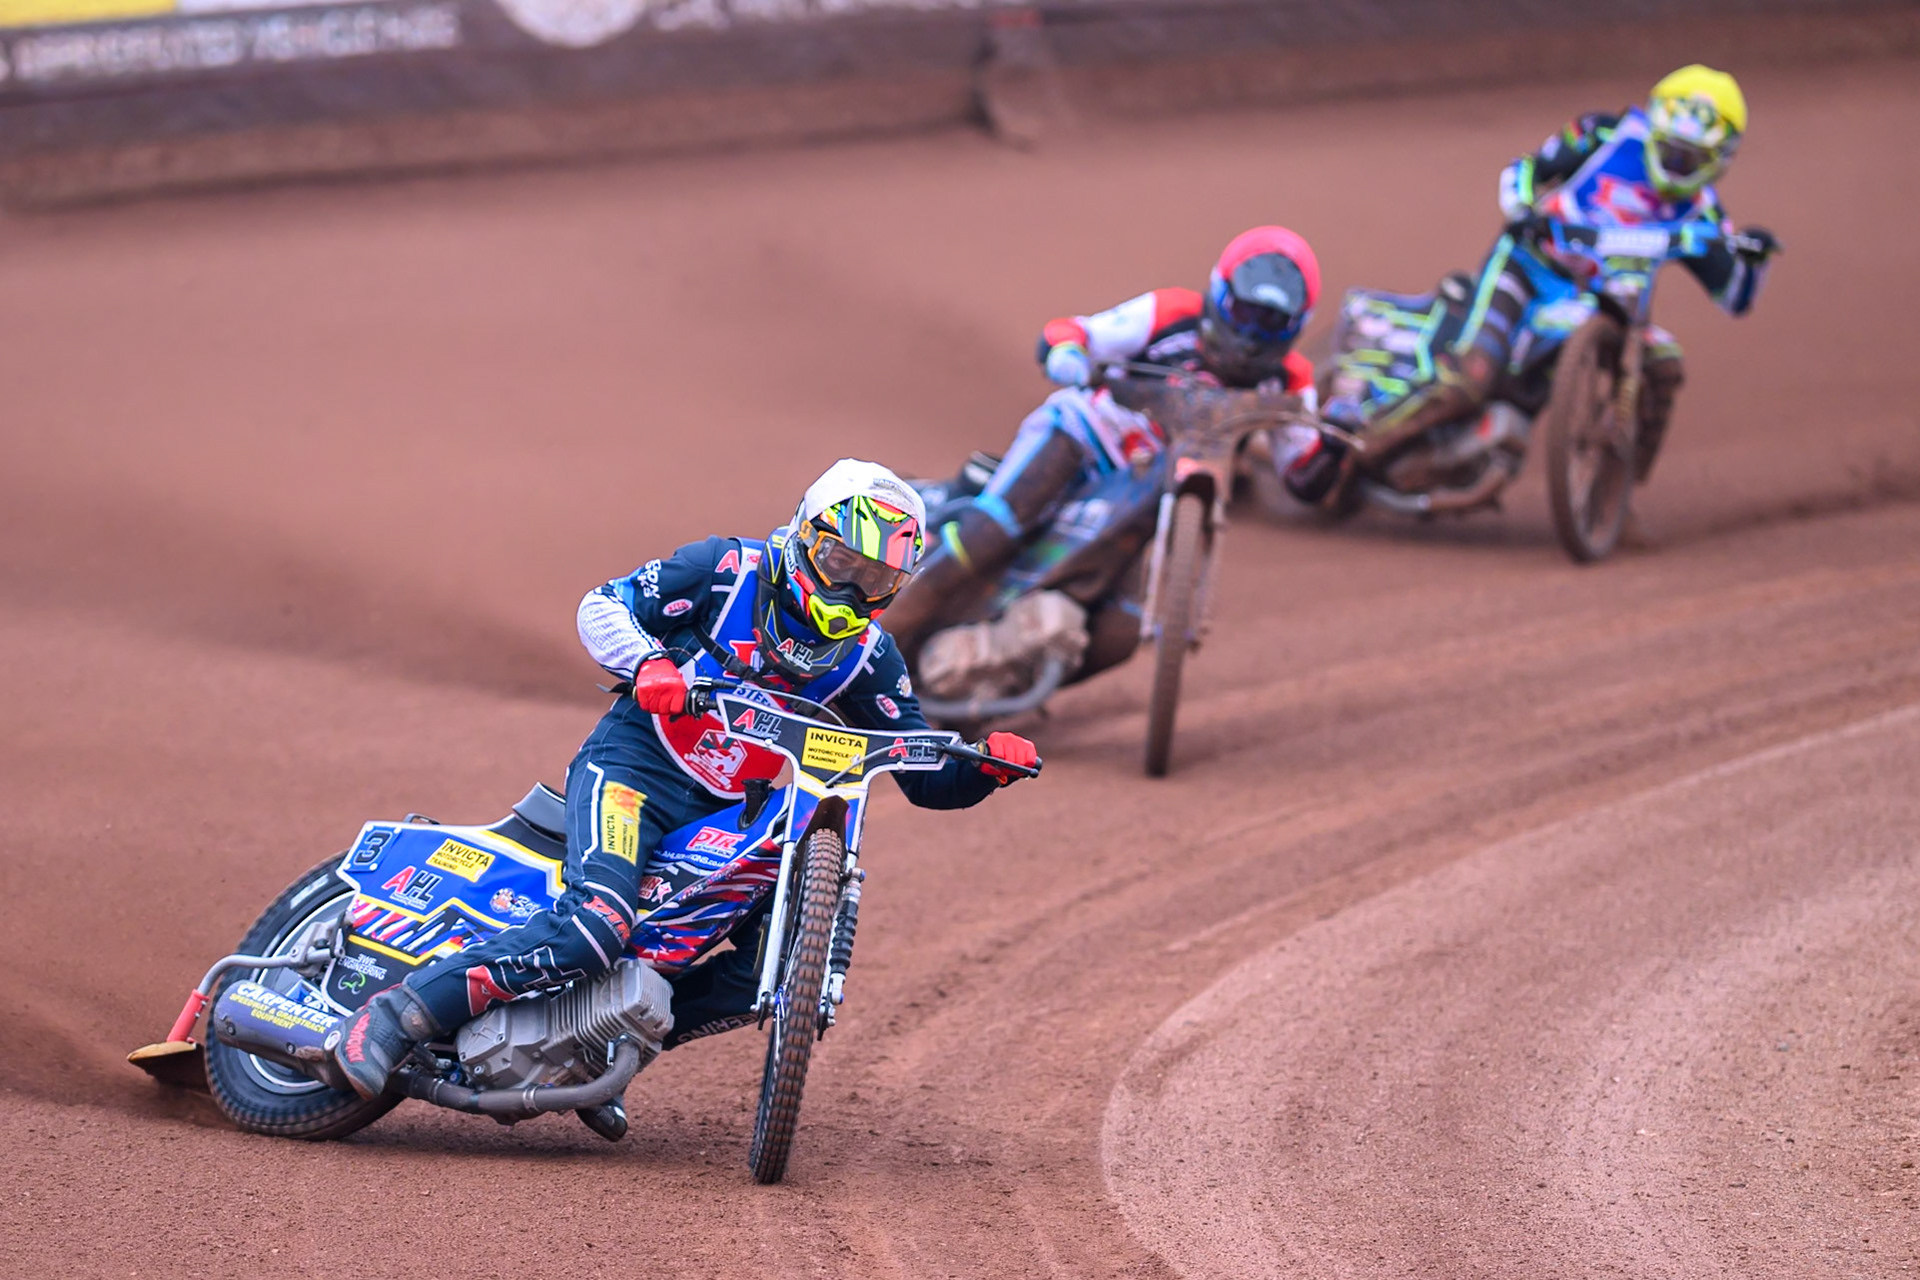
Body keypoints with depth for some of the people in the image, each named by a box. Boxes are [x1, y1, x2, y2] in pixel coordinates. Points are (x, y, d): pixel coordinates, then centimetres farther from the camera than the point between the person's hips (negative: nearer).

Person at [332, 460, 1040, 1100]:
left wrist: (985, 765, -15)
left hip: (737, 810, 6)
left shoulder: (869, 657, 5)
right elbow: (602, 606, -4)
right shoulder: (729, 570, -6)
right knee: (594, 928, -29)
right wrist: (648, 665, -25)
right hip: (635, 762, -6)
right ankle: (399, 1015, -26)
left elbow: (927, 778, 7)